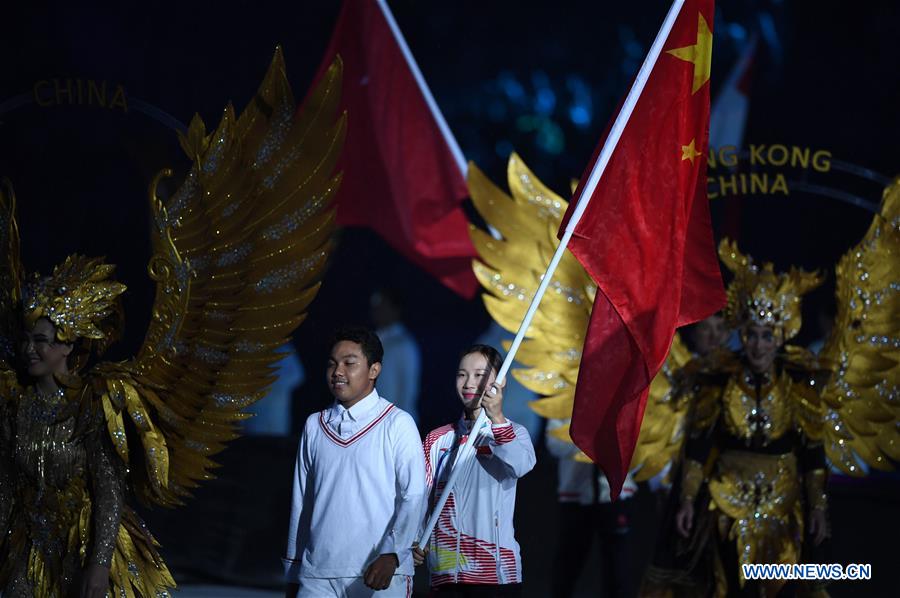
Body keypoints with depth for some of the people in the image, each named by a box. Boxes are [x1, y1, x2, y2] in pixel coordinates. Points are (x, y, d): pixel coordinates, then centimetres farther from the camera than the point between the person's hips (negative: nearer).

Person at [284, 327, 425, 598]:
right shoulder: (315, 426, 13)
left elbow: (413, 498, -7)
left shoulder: (397, 424, -1)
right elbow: (301, 503, 16)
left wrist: (391, 555, -20)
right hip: (317, 576, 3)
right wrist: (293, 573, 15)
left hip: (381, 575, -3)